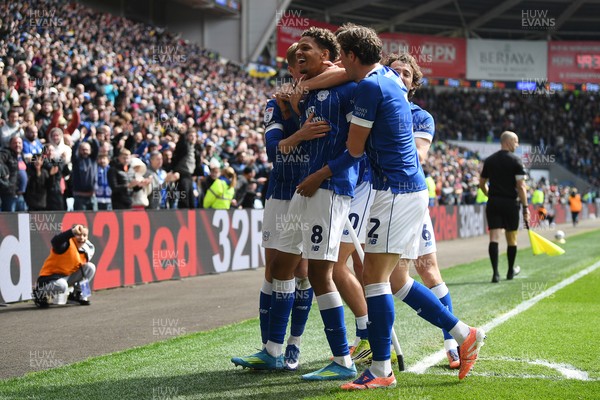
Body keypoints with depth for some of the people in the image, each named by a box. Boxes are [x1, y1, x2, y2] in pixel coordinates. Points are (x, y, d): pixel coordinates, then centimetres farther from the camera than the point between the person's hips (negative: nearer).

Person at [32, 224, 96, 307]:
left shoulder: (86, 251, 1)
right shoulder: (67, 244, -22)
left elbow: (83, 271, 14)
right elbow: (55, 241, -48)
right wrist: (72, 232, -65)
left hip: (68, 277, 7)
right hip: (49, 278, -7)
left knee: (90, 267, -6)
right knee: (61, 285, -41)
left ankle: (77, 294, 8)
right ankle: (41, 295, -9)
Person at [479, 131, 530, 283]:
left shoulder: (489, 160, 8)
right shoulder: (515, 161, -7)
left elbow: (482, 183, 14)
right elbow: (521, 186, -12)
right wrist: (525, 207, -9)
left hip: (493, 202, 3)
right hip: (510, 203, -3)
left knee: (494, 237, -5)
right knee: (511, 239, 13)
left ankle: (495, 273, -18)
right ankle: (511, 271, 27)